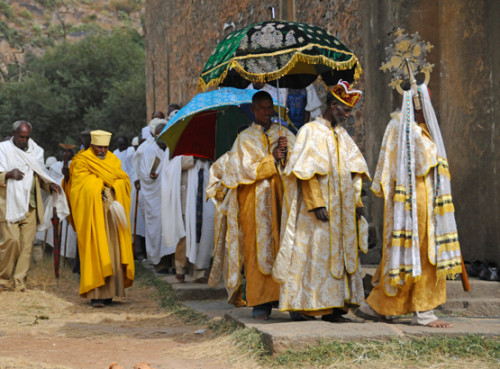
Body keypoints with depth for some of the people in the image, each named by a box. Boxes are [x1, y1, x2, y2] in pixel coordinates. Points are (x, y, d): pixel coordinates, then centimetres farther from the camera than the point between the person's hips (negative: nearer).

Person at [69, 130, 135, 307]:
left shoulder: (113, 160, 16)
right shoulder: (81, 162, 0)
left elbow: (124, 182, 10)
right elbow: (83, 188, -9)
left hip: (113, 214, 5)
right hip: (92, 214, -5)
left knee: (112, 252, 2)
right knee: (96, 251, -11)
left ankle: (109, 291, 8)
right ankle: (96, 294, -13)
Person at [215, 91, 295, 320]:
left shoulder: (284, 134, 16)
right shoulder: (246, 138, 7)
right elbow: (248, 169, -4)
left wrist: (288, 151, -12)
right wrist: (273, 158, -9)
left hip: (281, 198, 3)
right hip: (256, 203, -3)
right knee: (259, 249, -7)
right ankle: (261, 303, -7)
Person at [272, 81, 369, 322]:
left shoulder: (342, 135, 17)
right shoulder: (310, 132, -6)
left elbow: (353, 172, 19)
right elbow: (305, 172, -13)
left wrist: (357, 201, 9)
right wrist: (316, 203, -20)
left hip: (342, 211, 7)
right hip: (318, 211, -7)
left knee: (341, 255, 5)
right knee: (314, 254, -9)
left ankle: (332, 307, 8)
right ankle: (300, 307, -6)